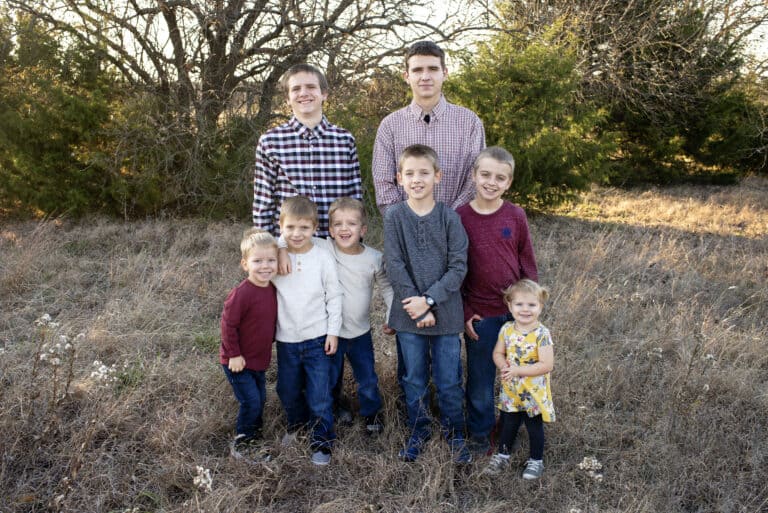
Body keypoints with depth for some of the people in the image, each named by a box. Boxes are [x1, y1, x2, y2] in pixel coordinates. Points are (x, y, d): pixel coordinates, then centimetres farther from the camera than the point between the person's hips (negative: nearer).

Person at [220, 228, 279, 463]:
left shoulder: (272, 289, -1)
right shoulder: (241, 293, -26)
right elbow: (228, 324, -20)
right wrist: (234, 355, -17)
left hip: (259, 359, 8)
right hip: (238, 361, -8)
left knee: (260, 400, 18)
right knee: (251, 401, -6)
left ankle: (254, 435, 39)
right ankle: (241, 444, 14)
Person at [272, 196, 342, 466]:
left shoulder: (323, 258, -9)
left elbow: (334, 297, -3)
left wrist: (333, 332, -4)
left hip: (318, 338, -2)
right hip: (286, 339, 3)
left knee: (320, 395, 1)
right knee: (288, 391, 19)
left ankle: (321, 441, 22)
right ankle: (297, 424, 47)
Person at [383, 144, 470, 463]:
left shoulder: (449, 217, -5)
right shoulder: (394, 217, -3)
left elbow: (459, 266, -8)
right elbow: (395, 266, -8)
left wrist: (429, 300, -16)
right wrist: (417, 306, -14)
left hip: (445, 311, -1)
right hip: (409, 312, 1)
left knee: (449, 380, 9)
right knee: (414, 379, 14)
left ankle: (454, 433, 30)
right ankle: (418, 431, 33)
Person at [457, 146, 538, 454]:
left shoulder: (516, 216, -4)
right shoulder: (460, 217, -8)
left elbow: (528, 262, 4)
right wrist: (464, 313, -5)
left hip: (515, 310, 2)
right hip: (479, 313, -1)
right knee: (480, 375, 12)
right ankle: (479, 431, 32)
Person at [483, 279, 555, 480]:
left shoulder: (541, 334, -21)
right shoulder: (507, 330, -6)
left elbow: (546, 365, -25)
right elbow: (498, 353, 3)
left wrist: (517, 370, -27)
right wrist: (504, 366, -19)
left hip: (534, 394, -4)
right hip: (510, 392, 4)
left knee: (534, 426, 15)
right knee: (508, 424, 20)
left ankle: (536, 461, 34)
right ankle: (502, 455, 40)